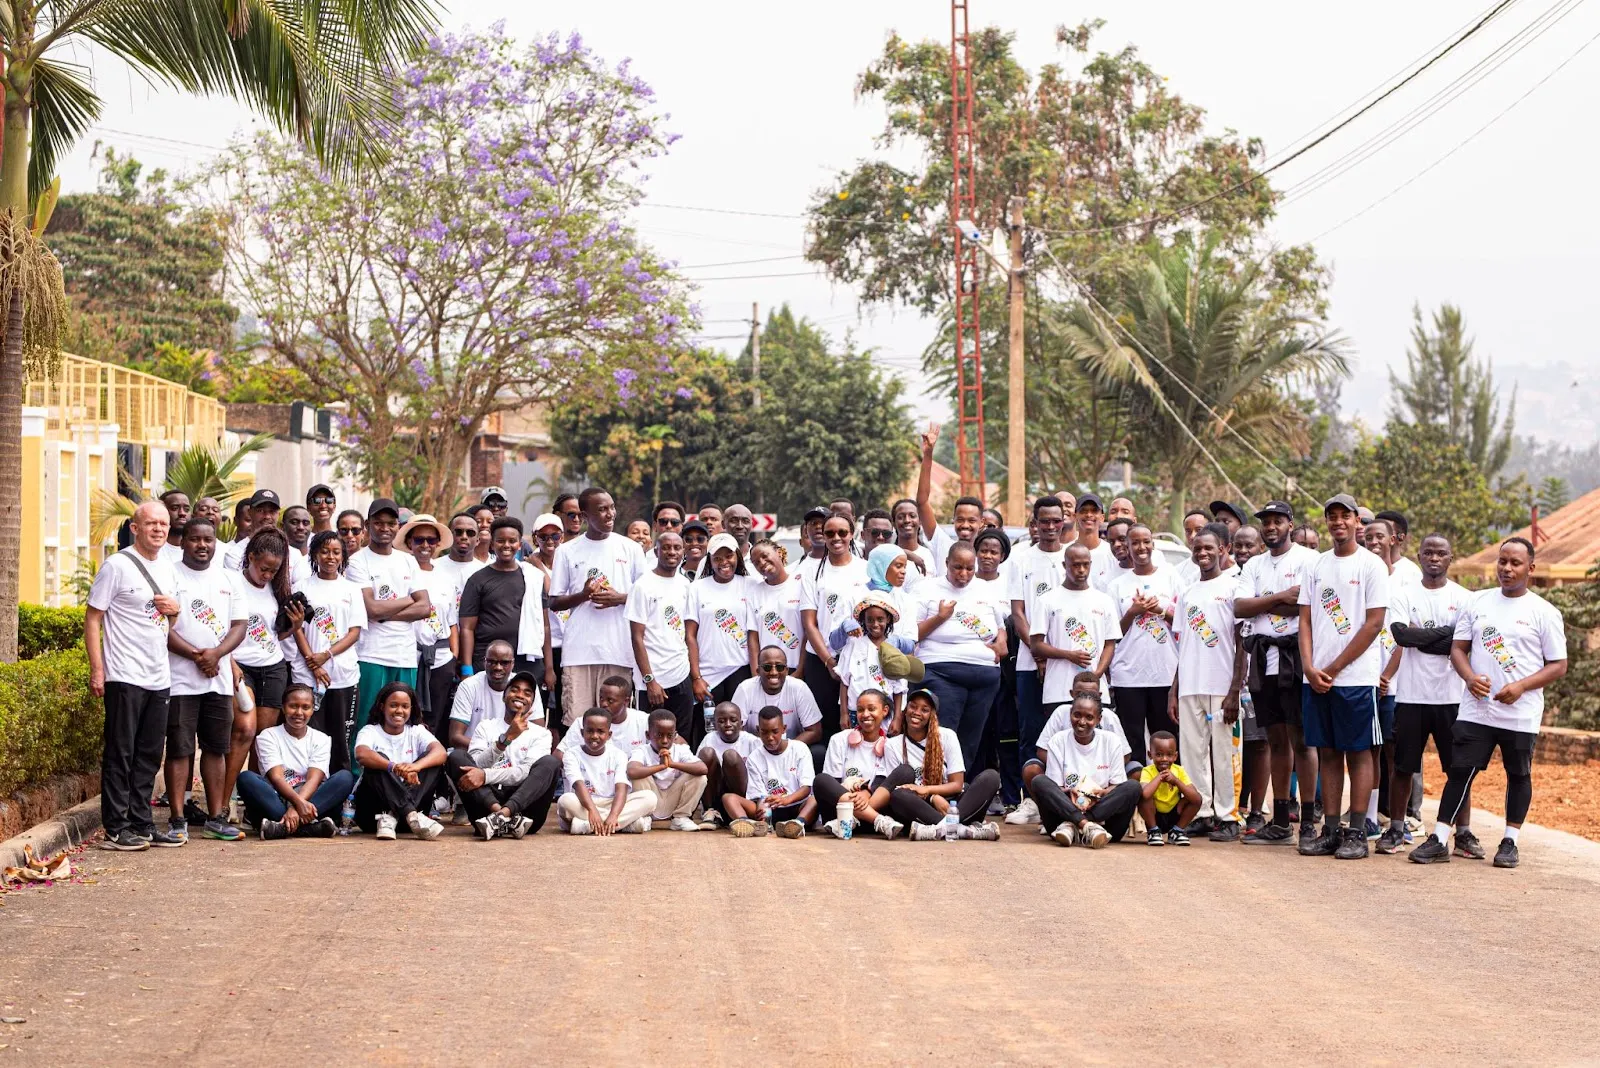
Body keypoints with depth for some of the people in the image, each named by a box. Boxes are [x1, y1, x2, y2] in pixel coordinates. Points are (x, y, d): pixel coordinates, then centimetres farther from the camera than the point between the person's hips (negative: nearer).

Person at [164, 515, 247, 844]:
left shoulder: (228, 579, 13)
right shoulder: (170, 576, -1)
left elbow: (239, 625, 7)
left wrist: (216, 653, -11)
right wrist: (195, 655, -16)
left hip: (219, 678, 4)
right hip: (181, 679, -4)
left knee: (216, 748, 8)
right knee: (179, 750, -3)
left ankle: (216, 817, 14)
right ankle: (178, 820, 0)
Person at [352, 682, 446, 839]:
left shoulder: (417, 732, 8)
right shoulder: (370, 731, 0)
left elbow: (440, 752, -15)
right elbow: (361, 754, -25)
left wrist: (416, 766, -37)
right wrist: (394, 767, -43)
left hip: (409, 800, 2)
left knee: (433, 761, -17)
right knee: (378, 759, -27)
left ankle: (392, 817, -34)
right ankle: (412, 816, -46)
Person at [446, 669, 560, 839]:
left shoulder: (541, 734, 14)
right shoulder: (485, 727, 18)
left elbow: (528, 772, -5)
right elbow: (474, 767, 0)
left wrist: (485, 775, -20)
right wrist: (506, 738, -14)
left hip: (523, 804, -1)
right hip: (486, 801, 1)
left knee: (551, 762, -22)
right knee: (456, 756, -18)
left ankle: (501, 816, -45)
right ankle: (507, 818, -40)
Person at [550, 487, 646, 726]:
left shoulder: (629, 548, 9)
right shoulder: (566, 551, 7)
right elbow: (554, 603, 9)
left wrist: (620, 598, -8)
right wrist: (583, 595, -10)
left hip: (618, 650, 1)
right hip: (578, 650, -1)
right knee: (576, 721, -6)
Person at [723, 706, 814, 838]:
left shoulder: (799, 749, 4)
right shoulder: (754, 758, 8)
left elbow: (806, 787, -6)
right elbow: (760, 796, 0)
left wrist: (786, 800, -28)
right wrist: (761, 809, -26)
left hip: (797, 808, -1)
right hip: (769, 812, 2)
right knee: (728, 797, -19)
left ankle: (798, 822, -61)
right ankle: (747, 824, -51)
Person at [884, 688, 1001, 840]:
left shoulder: (947, 736, 5)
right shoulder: (893, 745, 5)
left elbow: (957, 784, 1)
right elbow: (896, 785, -2)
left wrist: (926, 789, -17)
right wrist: (933, 798, -18)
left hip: (950, 804, 2)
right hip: (919, 808, -1)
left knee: (991, 777, -21)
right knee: (898, 795, -34)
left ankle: (941, 828, -41)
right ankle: (963, 829, -42)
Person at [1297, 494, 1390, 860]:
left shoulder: (1372, 565, -3)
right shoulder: (1316, 566, 13)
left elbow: (1374, 624, -8)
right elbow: (1305, 619, 11)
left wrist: (1333, 668, -9)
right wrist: (1309, 667, -4)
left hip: (1356, 677, -5)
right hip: (1315, 676, 5)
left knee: (1358, 752, -1)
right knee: (1327, 752, 7)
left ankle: (1357, 833, 1)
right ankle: (1330, 830, 11)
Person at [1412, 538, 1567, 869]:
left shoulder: (1544, 612, -1)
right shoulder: (1477, 602, 8)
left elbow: (1558, 665, -2)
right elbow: (1458, 648, 10)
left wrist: (1521, 686, -16)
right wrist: (1470, 677, -11)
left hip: (1521, 714, -2)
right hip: (1475, 710, 2)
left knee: (1519, 775, 9)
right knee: (1460, 771, -1)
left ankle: (1510, 842, 22)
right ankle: (1438, 840, 1)